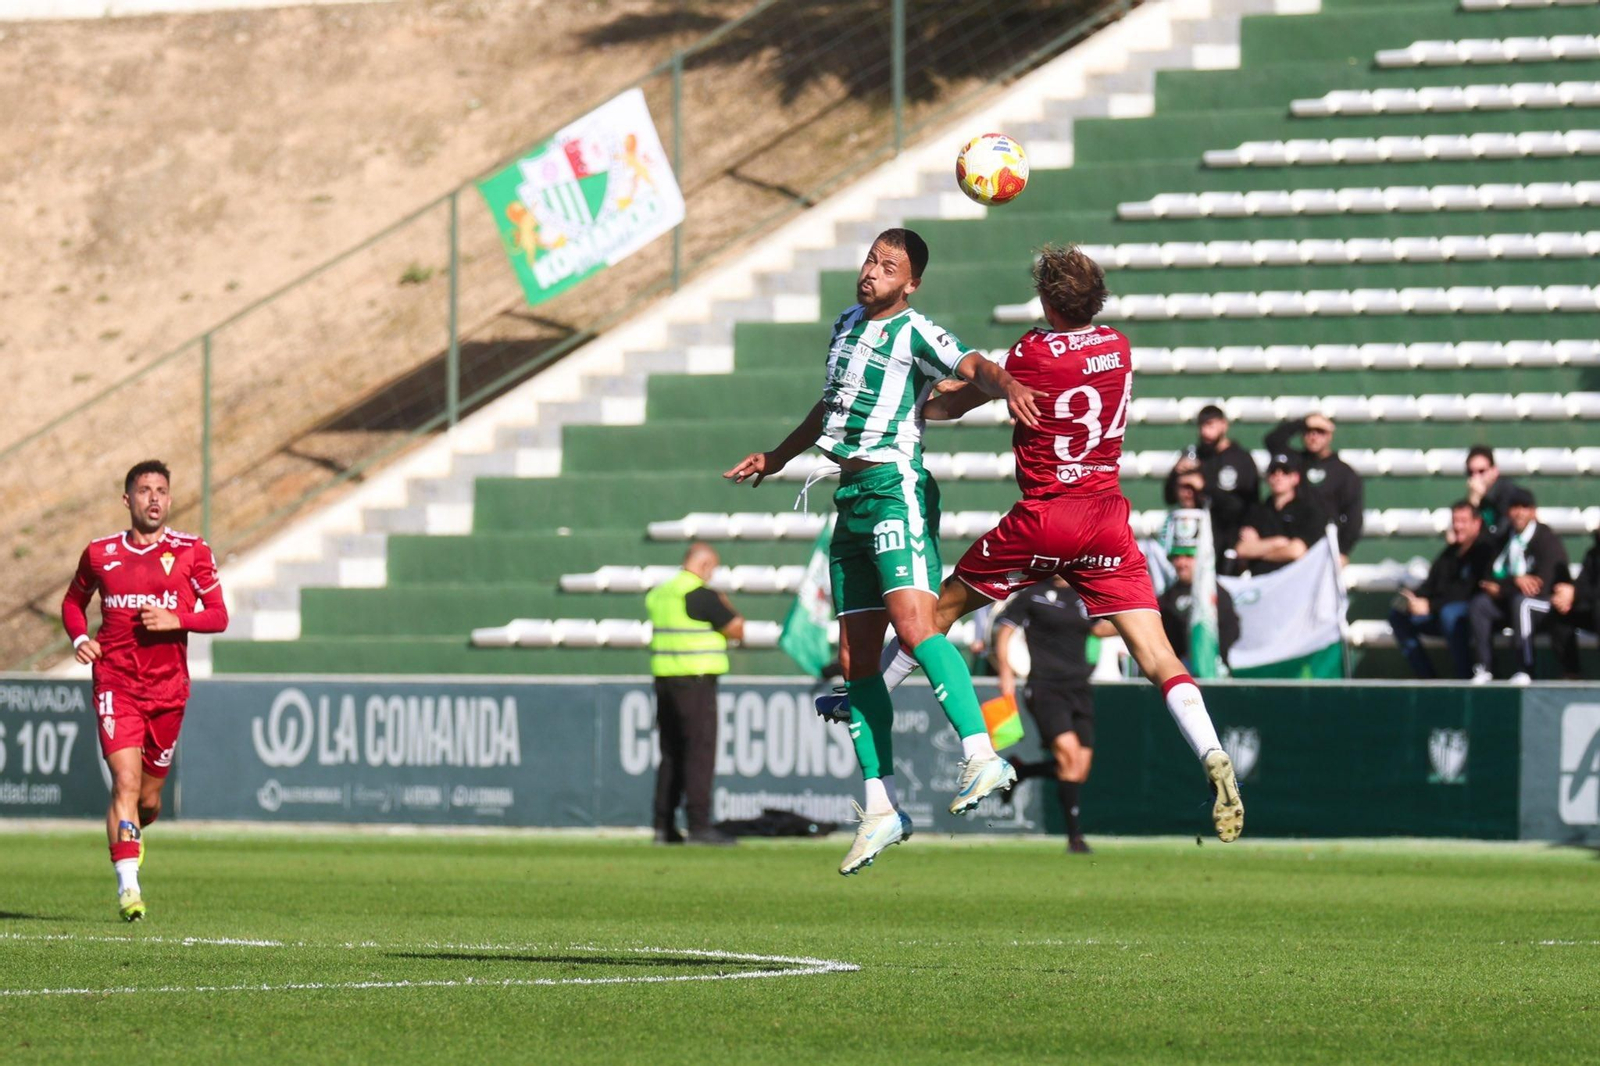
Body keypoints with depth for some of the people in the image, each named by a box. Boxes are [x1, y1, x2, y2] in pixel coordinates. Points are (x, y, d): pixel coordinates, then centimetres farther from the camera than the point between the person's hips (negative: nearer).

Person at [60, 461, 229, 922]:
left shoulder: (192, 552, 3)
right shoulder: (100, 553, 5)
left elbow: (219, 616, 2)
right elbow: (73, 601, 21)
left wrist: (177, 619, -16)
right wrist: (79, 638, 1)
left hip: (168, 688, 1)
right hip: (116, 683, -1)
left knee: (149, 797, 10)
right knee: (126, 782, -18)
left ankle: (131, 833, 45)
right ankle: (128, 885, -21)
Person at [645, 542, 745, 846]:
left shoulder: (659, 594, 12)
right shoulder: (701, 595, -13)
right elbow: (736, 630, -9)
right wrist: (727, 607, 11)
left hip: (664, 680, 8)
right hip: (696, 682, -8)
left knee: (671, 754, 12)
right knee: (701, 752, -7)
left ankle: (664, 826, 11)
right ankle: (699, 824, -11)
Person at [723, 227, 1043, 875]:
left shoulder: (916, 335, -6)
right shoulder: (847, 324, 18)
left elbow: (975, 367, -23)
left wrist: (1006, 386, -46)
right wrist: (778, 457, 44)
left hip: (896, 487, -8)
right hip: (850, 499, 8)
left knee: (912, 621, -27)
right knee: (855, 660, 5)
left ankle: (982, 755, -33)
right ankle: (881, 809, 8)